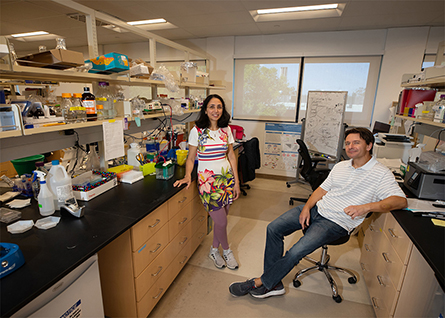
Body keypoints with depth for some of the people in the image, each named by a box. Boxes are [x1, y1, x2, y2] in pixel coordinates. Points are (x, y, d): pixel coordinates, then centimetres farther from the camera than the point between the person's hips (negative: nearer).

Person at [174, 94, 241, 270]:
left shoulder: (226, 130, 4)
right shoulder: (197, 131, -8)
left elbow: (231, 156, 7)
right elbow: (191, 158, -2)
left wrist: (236, 181, 5)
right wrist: (188, 176, -19)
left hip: (226, 178, 4)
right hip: (207, 180, -4)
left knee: (222, 218, 11)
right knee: (221, 221, 0)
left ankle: (214, 250, 37)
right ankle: (226, 250, 32)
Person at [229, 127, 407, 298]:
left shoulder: (381, 174, -5)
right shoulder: (340, 166, 14)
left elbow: (401, 200, -16)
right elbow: (322, 189, 13)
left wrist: (366, 207, -32)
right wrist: (307, 207, -3)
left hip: (337, 223, -6)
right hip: (317, 209, 7)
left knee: (296, 252, -22)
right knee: (273, 228, -7)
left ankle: (260, 283, 0)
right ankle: (274, 284, 3)